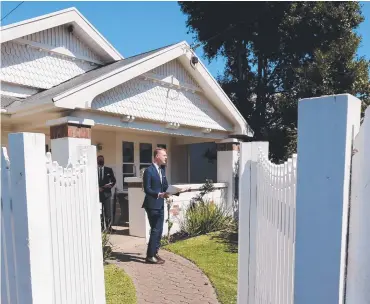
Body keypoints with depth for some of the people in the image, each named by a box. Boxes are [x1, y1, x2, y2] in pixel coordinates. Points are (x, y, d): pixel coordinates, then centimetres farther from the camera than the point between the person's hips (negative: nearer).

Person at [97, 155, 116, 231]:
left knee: (108, 211, 1)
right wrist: (97, 188, -10)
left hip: (106, 193, 0)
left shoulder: (109, 170, 8)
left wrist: (111, 184, -9)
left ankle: (108, 226, 12)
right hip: (97, 193, 0)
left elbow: (114, 180, 10)